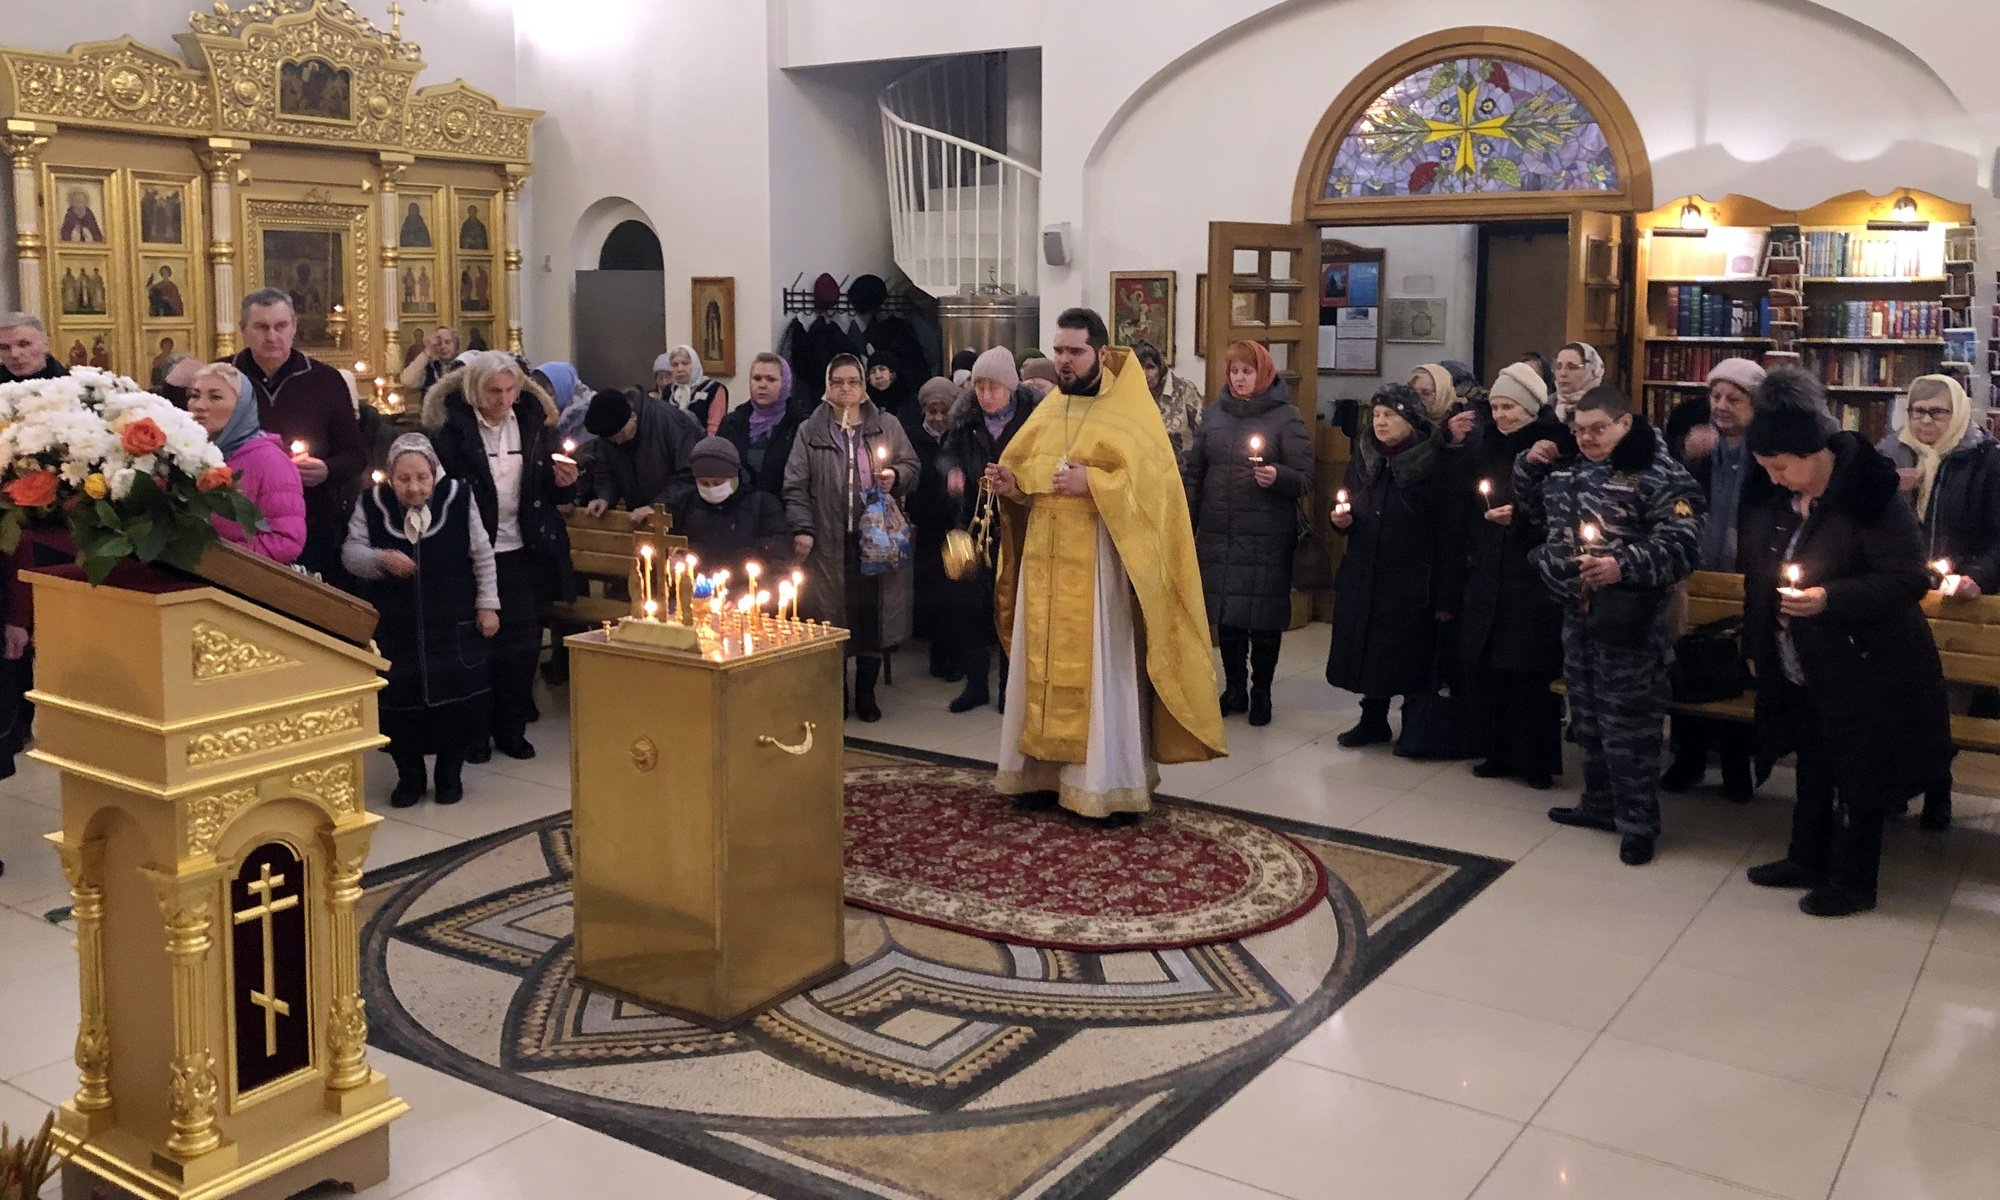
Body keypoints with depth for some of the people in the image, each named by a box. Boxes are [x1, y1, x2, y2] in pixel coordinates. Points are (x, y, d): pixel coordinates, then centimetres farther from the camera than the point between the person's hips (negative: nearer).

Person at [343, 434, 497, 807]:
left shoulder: (458, 497, -8)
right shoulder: (371, 504, -6)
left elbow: (482, 556, 0)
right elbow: (351, 553, -3)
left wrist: (487, 604, 0)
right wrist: (382, 559, -24)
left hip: (454, 628, -1)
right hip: (394, 630, 1)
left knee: (456, 700, 4)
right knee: (398, 703, 4)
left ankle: (450, 772, 24)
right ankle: (409, 773, 24)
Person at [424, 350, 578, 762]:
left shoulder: (533, 420, 4)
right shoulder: (450, 425, -10)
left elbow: (551, 492, 12)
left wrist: (564, 483, -9)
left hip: (524, 552, 4)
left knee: (523, 643, 8)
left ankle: (511, 728, 22)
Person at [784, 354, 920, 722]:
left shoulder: (888, 426, 9)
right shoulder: (810, 432, 6)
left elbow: (911, 467, 13)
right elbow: (795, 485, 2)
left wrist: (896, 476, -9)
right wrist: (802, 528, -9)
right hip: (829, 541, -1)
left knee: (871, 615, 3)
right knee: (831, 616, 1)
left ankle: (865, 692, 17)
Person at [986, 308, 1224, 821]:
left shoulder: (1131, 413, -6)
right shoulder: (1047, 412, 13)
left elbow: (1152, 479, -15)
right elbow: (1023, 471, 18)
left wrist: (1091, 483, -23)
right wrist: (1011, 483, -4)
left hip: (1098, 561, -6)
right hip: (1045, 558, 6)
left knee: (1101, 667, -4)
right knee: (1043, 662, 8)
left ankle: (1112, 783, 3)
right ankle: (1046, 771, 17)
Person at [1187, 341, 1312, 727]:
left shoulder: (1286, 416, -2)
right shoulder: (1216, 414, 11)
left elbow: (1305, 478, -6)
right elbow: (1194, 472, 13)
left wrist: (1278, 477, -27)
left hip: (1266, 538, -4)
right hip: (1218, 534, 4)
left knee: (1264, 616, 2)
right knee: (1225, 613, 8)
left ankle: (1261, 692, 16)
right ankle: (1234, 689, 21)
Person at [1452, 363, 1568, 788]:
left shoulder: (1556, 448, -7)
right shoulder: (1487, 446, 11)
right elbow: (1468, 507, 18)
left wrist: (1520, 517, -22)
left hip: (1535, 580, -6)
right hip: (1488, 576, 6)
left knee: (1530, 671, -3)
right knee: (1482, 665, 5)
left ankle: (1537, 760, 10)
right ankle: (1498, 752, 18)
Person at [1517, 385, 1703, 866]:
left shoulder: (1659, 476, -13)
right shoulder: (1568, 467, 10)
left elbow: (1681, 545, -19)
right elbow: (1530, 508, 24)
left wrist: (1624, 566, -32)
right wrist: (1529, 465, 7)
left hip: (1628, 621, -8)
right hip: (1576, 612, 8)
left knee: (1627, 724, -2)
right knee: (1586, 716, 18)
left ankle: (1638, 822, 10)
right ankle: (1600, 803, 33)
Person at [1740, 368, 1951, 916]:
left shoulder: (1868, 495, -21)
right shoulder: (1771, 497, -1)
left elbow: (1911, 579, -21)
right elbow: (1758, 579, 11)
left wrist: (1830, 597, -30)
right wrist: (1757, 645, 13)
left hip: (1864, 670, -7)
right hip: (1798, 669, 7)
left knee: (1857, 778, 6)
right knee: (1812, 769, 21)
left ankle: (1853, 881, 21)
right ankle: (1807, 860, 37)